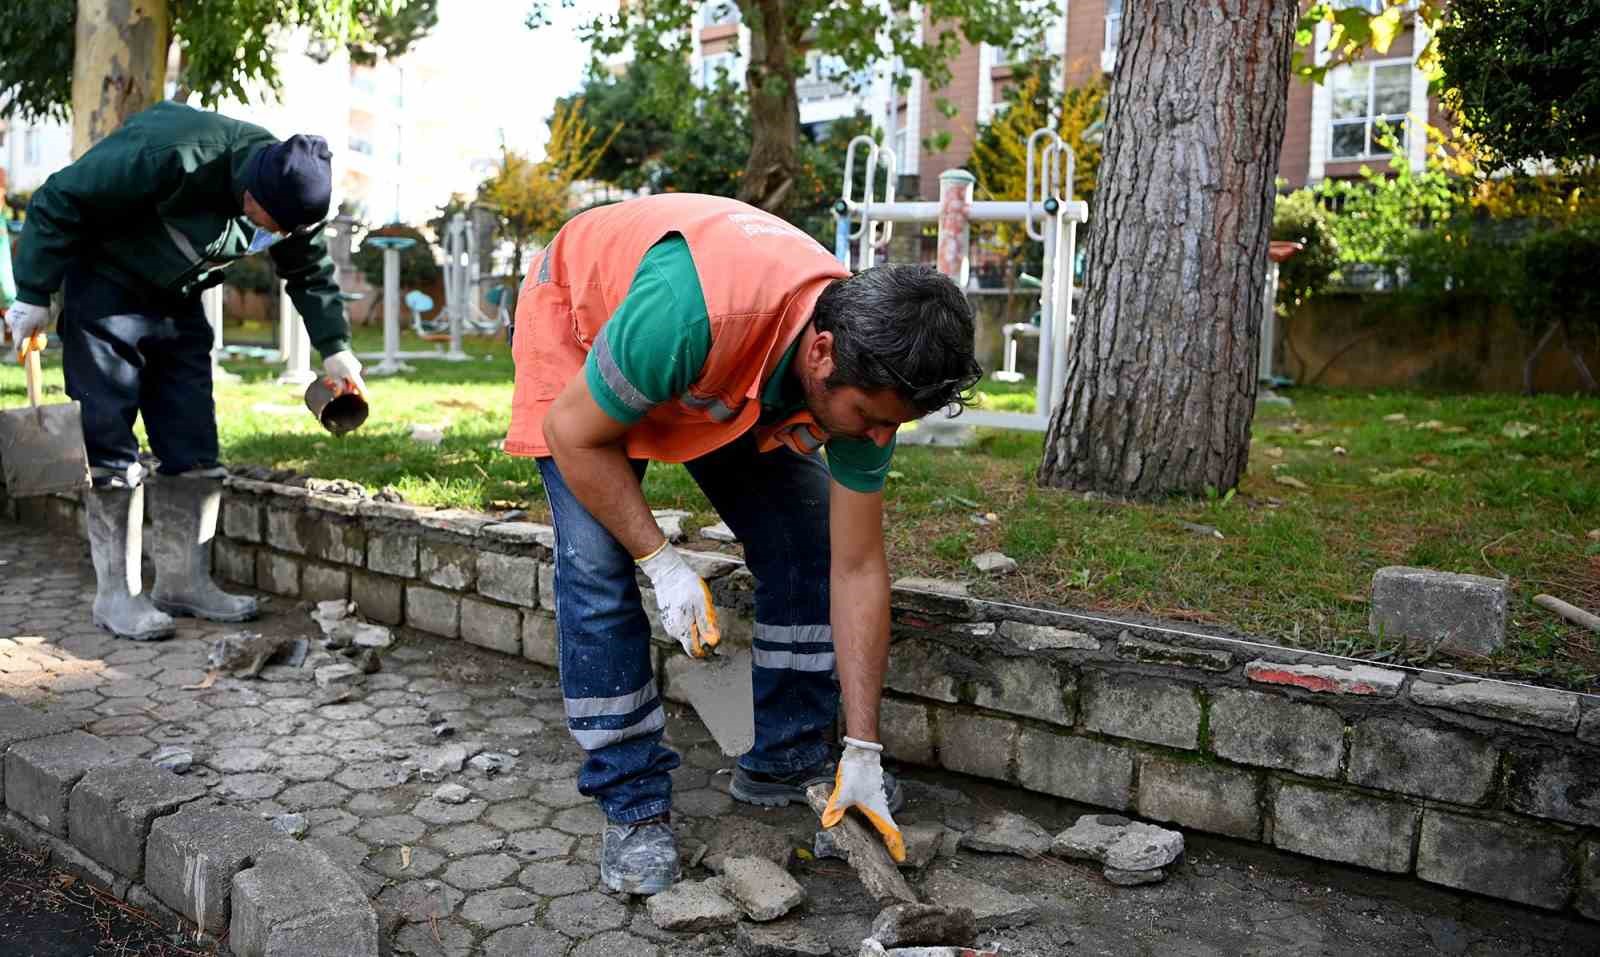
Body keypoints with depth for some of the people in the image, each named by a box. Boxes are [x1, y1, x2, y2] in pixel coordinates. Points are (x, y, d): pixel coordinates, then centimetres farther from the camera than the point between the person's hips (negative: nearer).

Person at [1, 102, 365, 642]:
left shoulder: (291, 191, -10)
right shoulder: (172, 155, -31)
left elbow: (311, 272, 7)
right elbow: (58, 202, -23)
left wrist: (334, 348, 4)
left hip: (177, 304, 6)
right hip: (105, 291, -6)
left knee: (193, 446, 2)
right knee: (109, 445, -8)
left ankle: (183, 582, 10)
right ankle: (116, 594, -1)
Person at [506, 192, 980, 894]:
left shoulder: (867, 368, -26)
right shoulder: (688, 312, -46)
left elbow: (856, 568, -19)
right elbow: (575, 435, -27)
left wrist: (862, 755, -17)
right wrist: (662, 563, -27)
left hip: (736, 377, 5)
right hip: (578, 324, -4)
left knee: (805, 545, -5)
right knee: (596, 567, -19)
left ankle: (786, 761, 13)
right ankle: (633, 808, -3)